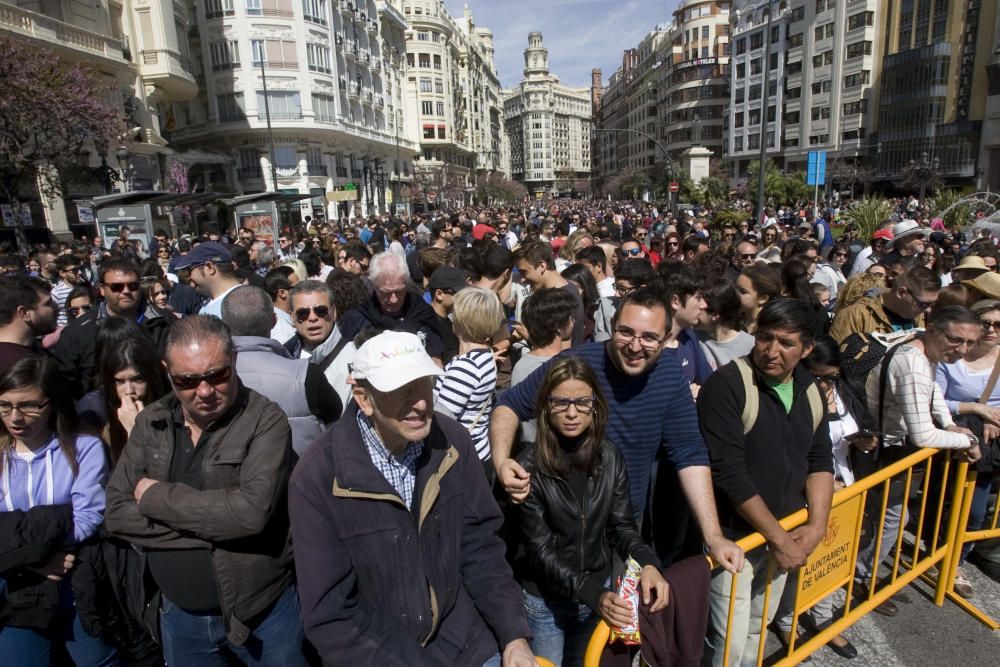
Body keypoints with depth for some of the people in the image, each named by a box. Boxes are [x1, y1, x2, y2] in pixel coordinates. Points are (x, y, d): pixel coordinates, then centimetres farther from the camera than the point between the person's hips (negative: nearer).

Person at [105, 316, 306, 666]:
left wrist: (156, 496, -17)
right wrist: (210, 528, -18)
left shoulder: (265, 420, -18)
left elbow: (253, 510, -29)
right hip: (177, 614, 5)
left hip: (263, 611, -4)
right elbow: (118, 514, -5)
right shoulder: (150, 422, -1)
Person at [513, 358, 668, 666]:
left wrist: (647, 564, -23)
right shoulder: (530, 467, -20)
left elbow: (622, 525, -4)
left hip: (600, 591, 4)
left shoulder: (610, 456, -9)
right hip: (545, 602, -3)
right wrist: (593, 594, -32)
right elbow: (540, 551, -20)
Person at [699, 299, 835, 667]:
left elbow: (820, 459, 8)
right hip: (735, 535, -6)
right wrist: (778, 537, -17)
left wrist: (816, 525, -5)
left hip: (785, 533, 6)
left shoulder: (809, 389, 2)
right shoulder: (727, 385, -20)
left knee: (758, 628, 22)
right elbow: (728, 472, -23)